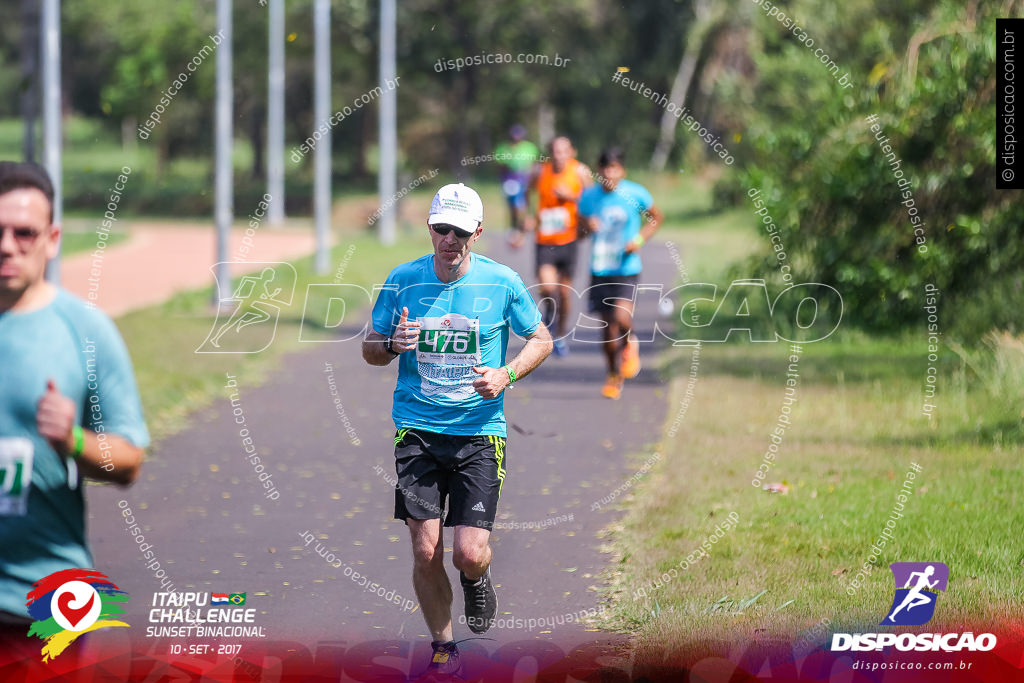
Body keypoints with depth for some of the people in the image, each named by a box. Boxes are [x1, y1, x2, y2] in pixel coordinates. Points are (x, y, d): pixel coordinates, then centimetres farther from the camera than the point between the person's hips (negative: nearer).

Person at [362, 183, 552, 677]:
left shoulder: (502, 283, -3)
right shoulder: (403, 281, 0)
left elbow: (541, 339, 10)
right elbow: (370, 349, 10)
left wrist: (507, 375, -8)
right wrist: (392, 344, -13)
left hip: (479, 431, -1)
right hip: (417, 430, 1)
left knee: (470, 555, -11)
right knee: (426, 552, -4)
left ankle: (477, 580, 27)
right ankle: (442, 648, 17)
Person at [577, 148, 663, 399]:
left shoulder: (636, 194, -7)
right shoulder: (589, 197, 0)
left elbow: (656, 218, 9)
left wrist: (639, 240, -7)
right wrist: (588, 226, -11)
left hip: (627, 268, -3)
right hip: (600, 270, 3)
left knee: (622, 316, -22)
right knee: (608, 325, 5)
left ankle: (631, 344, 13)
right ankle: (614, 376, 26)